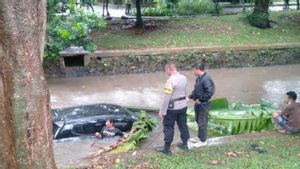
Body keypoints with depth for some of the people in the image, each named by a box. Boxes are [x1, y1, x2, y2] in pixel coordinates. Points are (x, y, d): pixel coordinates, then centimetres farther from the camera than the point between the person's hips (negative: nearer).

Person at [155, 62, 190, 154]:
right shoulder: (184, 78, 2)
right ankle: (184, 144, 31)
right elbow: (184, 92, 8)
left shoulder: (171, 80, -22)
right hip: (183, 106, 7)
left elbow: (166, 97, -22)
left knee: (168, 127, 5)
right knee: (183, 125, 18)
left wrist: (162, 111, -17)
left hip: (172, 108, -7)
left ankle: (166, 148, 14)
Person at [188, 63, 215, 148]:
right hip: (198, 103, 10)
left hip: (204, 104, -10)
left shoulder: (206, 79, -23)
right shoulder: (198, 78, 6)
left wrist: (200, 99, -21)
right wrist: (190, 97, 7)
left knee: (202, 122, 2)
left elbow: (210, 92, -28)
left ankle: (203, 141, 16)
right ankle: (199, 137, 38)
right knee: (198, 121, 21)